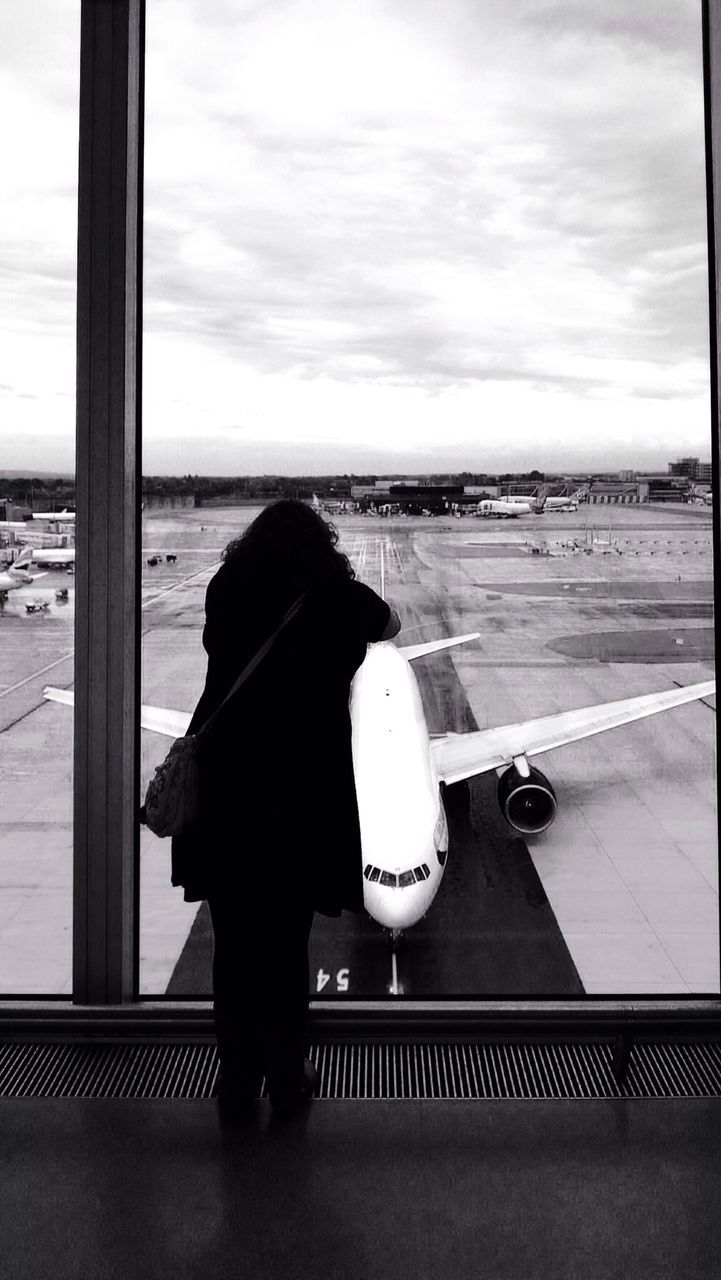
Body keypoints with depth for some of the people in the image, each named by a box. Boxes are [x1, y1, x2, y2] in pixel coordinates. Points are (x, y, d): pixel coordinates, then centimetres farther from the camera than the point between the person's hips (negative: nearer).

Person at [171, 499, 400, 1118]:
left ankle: (237, 1079, 24)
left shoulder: (227, 592, 3)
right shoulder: (339, 601, 0)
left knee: (234, 939, 12)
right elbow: (391, 625, 21)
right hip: (305, 789, -2)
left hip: (223, 782, 2)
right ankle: (288, 1078, 23)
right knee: (287, 941, 10)